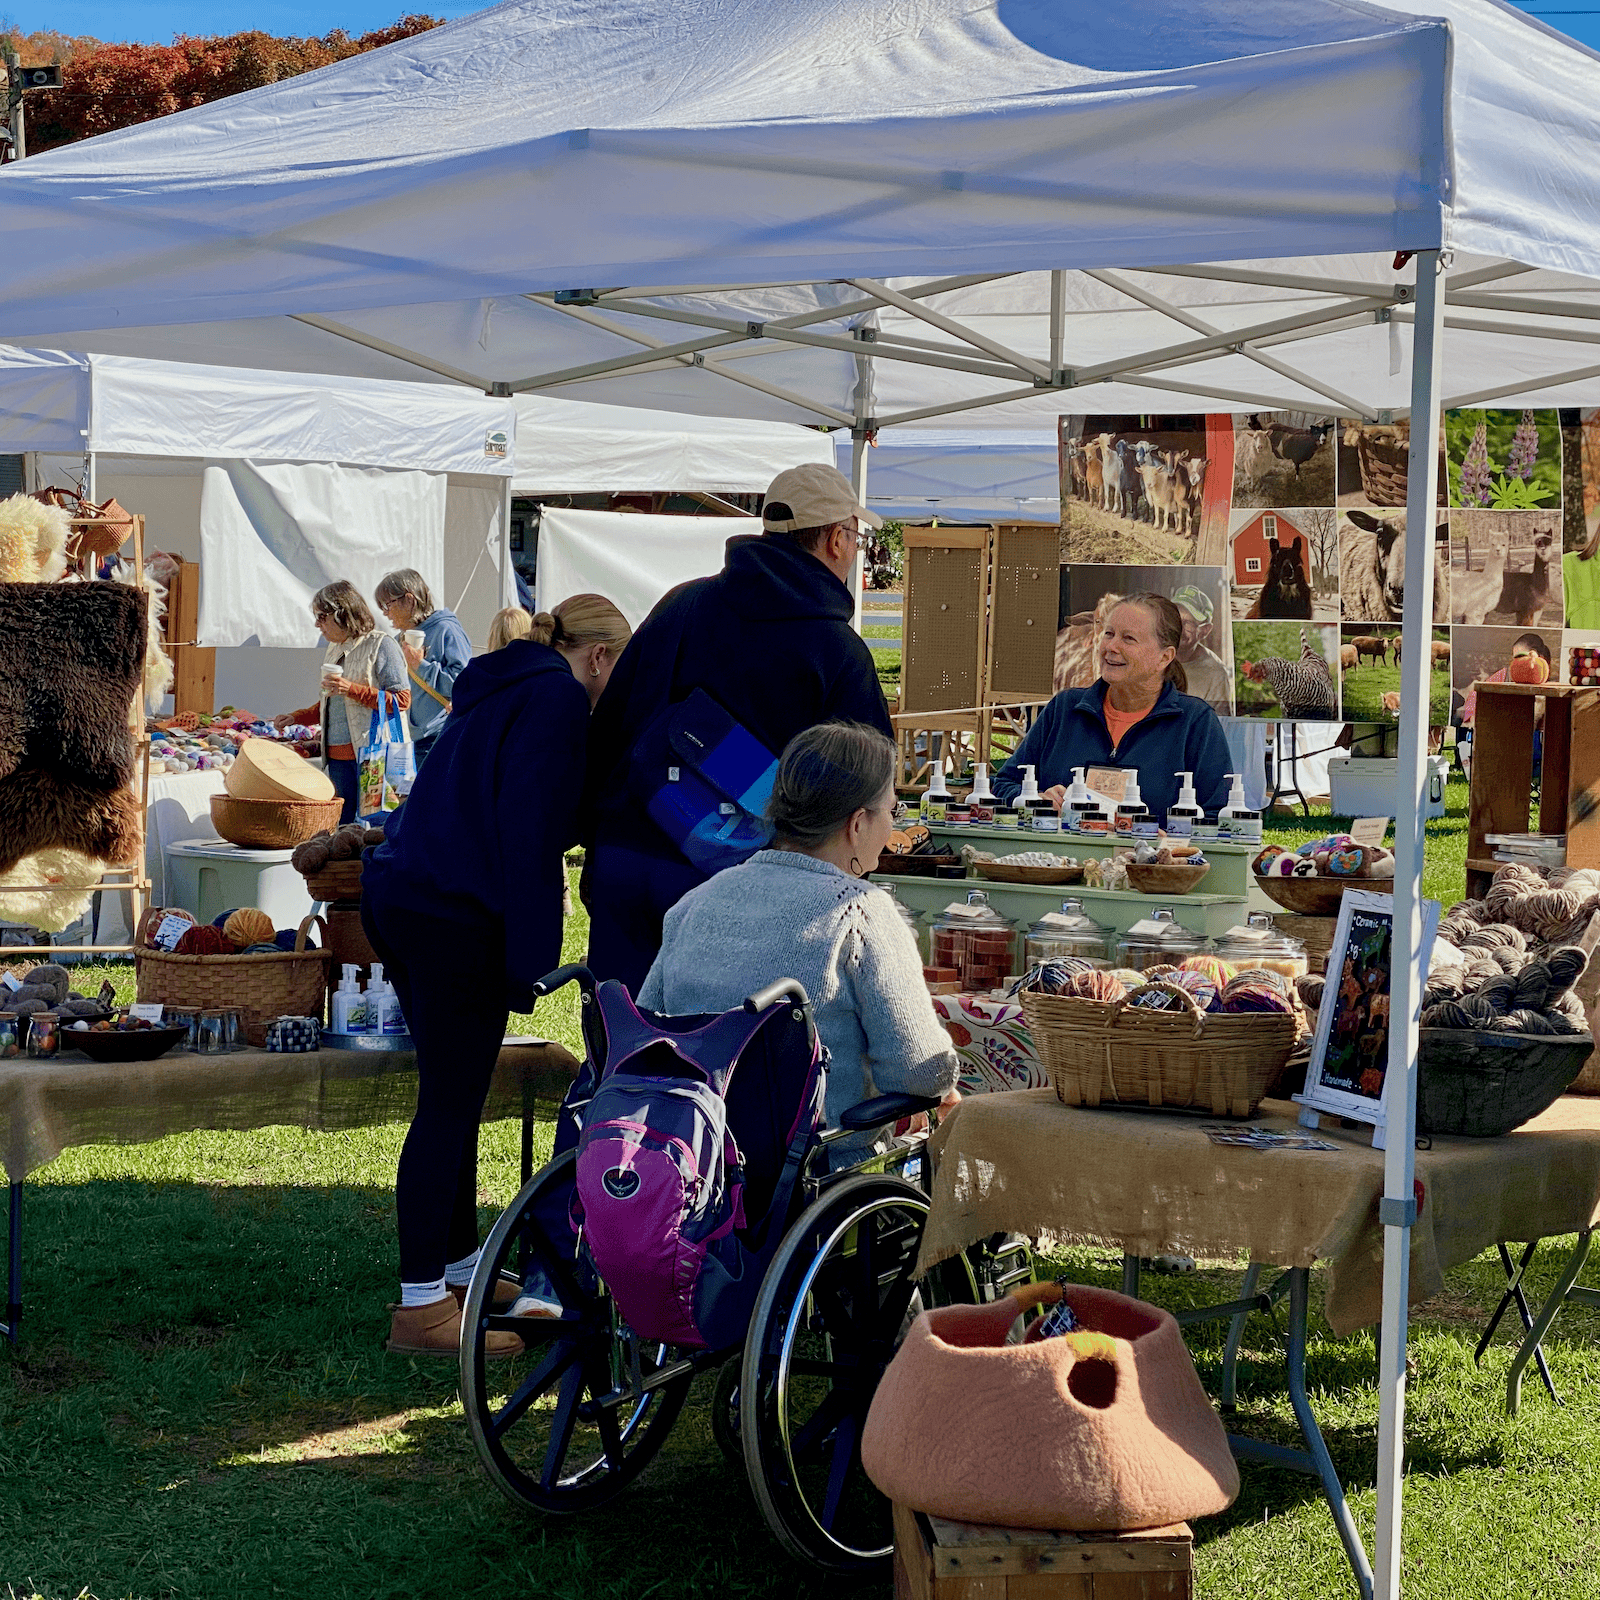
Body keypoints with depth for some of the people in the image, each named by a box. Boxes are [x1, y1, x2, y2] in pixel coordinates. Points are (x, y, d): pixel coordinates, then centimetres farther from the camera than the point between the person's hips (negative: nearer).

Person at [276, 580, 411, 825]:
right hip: (338, 756, 8)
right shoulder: (334, 650, 19)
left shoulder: (380, 645, -5)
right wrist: (297, 717, 18)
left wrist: (352, 689, -17)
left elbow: (401, 700, -12)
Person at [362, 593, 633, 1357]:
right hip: (454, 914, -10)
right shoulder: (559, 699, -8)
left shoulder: (500, 687, 22)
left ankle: (459, 1268, 30)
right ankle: (420, 1306, -1)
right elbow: (530, 831, -17)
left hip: (396, 892, 10)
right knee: (449, 1104, -5)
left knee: (454, 1096, 18)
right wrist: (529, 955, -17)